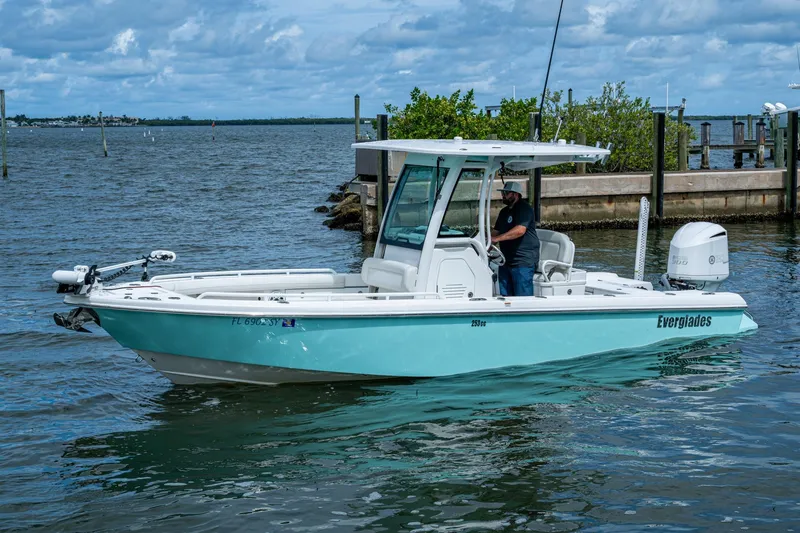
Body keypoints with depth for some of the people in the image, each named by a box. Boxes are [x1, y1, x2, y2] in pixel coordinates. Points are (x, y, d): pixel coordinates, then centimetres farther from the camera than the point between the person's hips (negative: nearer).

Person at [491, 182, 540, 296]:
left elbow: (520, 230, -24)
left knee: (522, 297, -10)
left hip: (523, 262, -9)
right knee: (505, 295, 8)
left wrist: (497, 238, -25)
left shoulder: (524, 209, -10)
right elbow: (496, 231, 21)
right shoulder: (504, 212, 20)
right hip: (506, 261, 9)